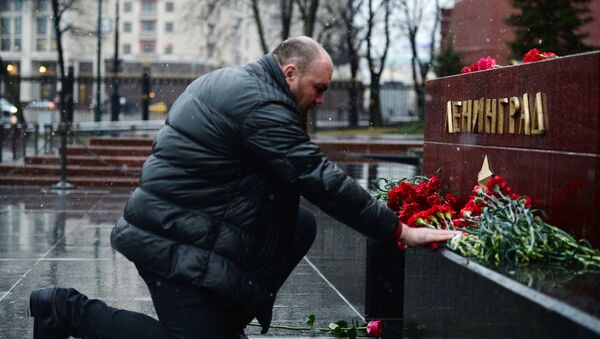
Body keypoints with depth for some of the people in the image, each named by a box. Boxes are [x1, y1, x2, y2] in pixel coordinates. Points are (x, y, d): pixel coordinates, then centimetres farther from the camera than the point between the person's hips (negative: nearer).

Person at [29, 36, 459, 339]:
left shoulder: (234, 81, 12)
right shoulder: (260, 106, -20)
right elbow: (323, 179, -22)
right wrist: (400, 231, -17)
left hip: (167, 217, 10)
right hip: (172, 240, -10)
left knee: (300, 224, 7)